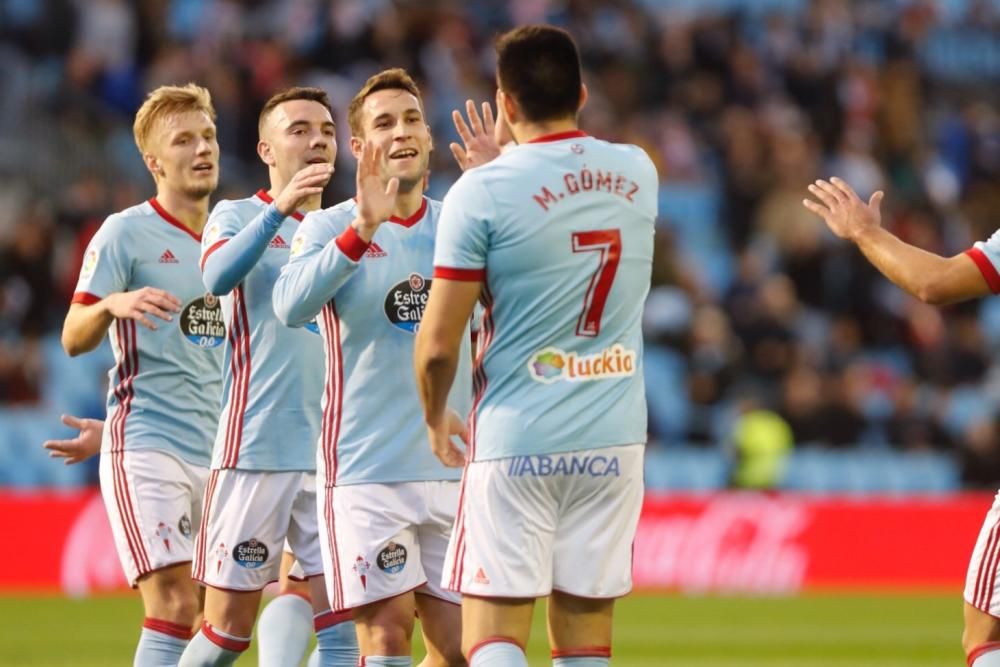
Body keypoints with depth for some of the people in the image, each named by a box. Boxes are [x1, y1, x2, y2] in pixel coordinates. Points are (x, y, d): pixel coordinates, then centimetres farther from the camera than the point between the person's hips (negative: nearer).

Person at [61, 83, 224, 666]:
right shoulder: (126, 233, -4)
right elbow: (73, 340, -10)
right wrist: (112, 304, -29)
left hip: (214, 453, 7)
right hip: (146, 448, -7)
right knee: (175, 603, -16)